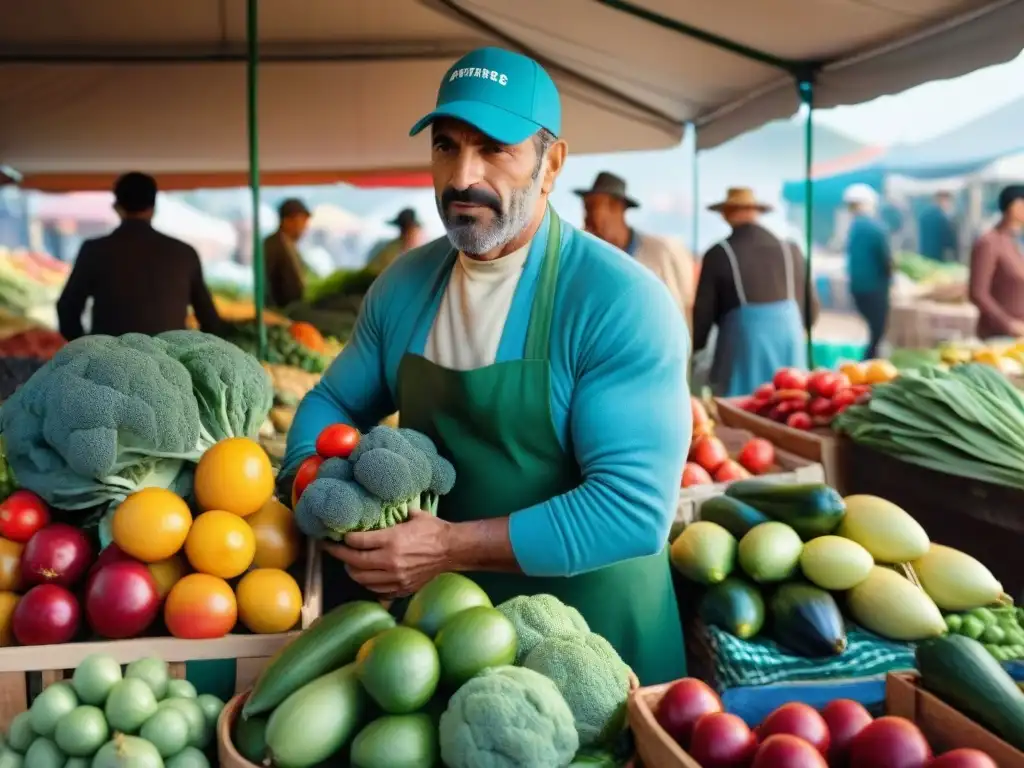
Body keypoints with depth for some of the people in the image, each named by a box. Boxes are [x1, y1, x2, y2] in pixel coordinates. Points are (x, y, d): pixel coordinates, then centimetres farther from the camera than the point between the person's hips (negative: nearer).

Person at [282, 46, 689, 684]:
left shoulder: (621, 302, -20)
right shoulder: (402, 286, -1)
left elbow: (635, 506, -26)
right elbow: (333, 402, 12)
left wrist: (452, 546, -28)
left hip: (592, 635, -5)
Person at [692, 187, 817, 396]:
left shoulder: (718, 254, -4)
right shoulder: (790, 249, 6)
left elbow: (703, 314, -2)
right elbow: (811, 305, 13)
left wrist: (692, 352, 14)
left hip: (743, 346, -4)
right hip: (789, 343, 4)